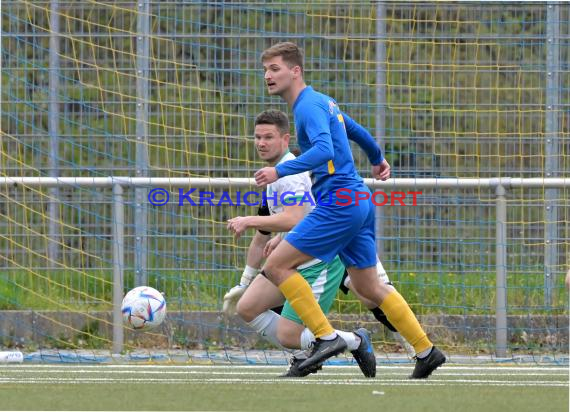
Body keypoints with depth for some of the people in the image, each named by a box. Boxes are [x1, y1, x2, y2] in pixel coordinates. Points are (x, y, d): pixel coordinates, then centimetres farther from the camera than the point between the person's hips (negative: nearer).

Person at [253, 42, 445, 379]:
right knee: (369, 287, 15)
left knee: (276, 265, -9)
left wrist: (280, 172, -35)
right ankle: (426, 351, 17)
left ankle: (326, 337, -12)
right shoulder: (323, 102, 18)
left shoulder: (309, 106, -12)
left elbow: (324, 150, -29)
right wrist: (378, 159, 52)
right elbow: (358, 132, 34)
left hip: (339, 202, -10)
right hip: (359, 201, 10)